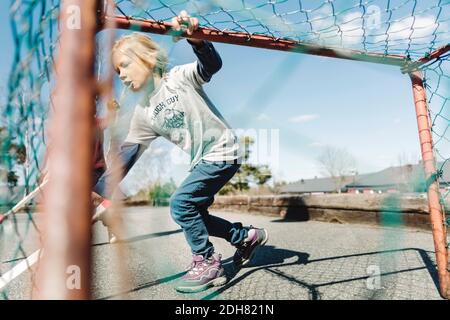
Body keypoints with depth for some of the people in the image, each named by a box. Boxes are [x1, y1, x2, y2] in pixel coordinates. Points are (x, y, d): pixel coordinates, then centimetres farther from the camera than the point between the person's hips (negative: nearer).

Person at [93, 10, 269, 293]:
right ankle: (248, 237, 27)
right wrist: (102, 191, -5)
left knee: (181, 204, -15)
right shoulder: (143, 115, 4)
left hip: (223, 152, -7)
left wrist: (195, 38, -48)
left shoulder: (179, 77, -11)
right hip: (202, 160, 8)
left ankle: (208, 263, 4)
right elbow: (126, 155, 1)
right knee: (194, 214, 9)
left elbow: (212, 64, -28)